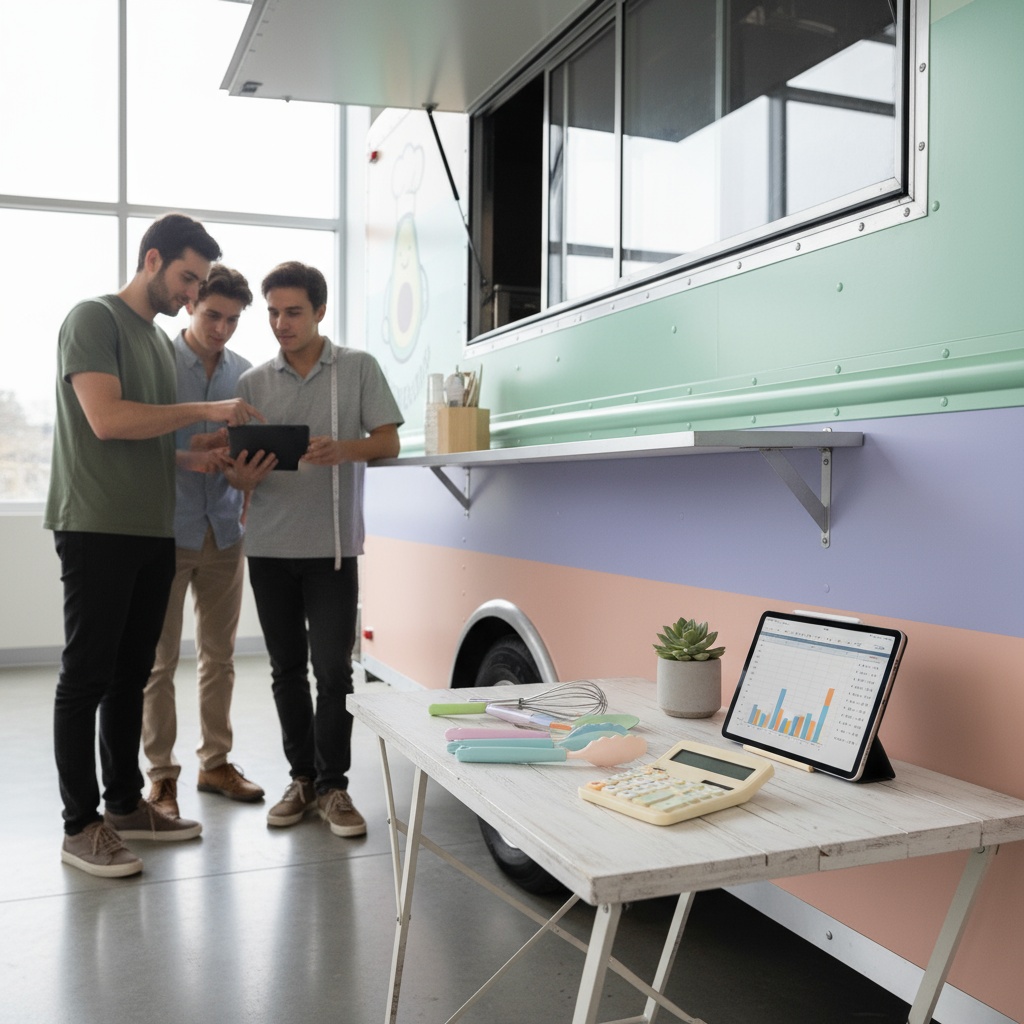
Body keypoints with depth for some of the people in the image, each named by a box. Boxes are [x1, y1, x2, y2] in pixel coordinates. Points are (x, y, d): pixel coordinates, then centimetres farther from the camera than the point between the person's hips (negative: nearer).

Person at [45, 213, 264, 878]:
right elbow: (107, 419, -18)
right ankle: (81, 825, 6)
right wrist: (207, 411, -15)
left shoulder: (163, 341, 19)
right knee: (87, 677, -2)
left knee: (132, 674, 12)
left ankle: (125, 804, 22)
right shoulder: (94, 319, -5)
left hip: (153, 530, 8)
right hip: (98, 527, -8)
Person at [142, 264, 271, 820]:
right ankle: (161, 774, 13)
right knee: (160, 660, 2)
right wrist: (186, 457, -23)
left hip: (224, 530, 4)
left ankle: (216, 761, 24)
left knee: (220, 654, 11)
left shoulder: (244, 371, 10)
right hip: (167, 529, -4)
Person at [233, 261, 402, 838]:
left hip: (333, 545, -3)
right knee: (287, 669, 9)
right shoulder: (253, 383, 10)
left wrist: (345, 450, -19)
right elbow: (236, 467, 10)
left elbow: (389, 443, 1)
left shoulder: (359, 368, 4)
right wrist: (244, 472, -15)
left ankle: (332, 786, 7)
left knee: (333, 670, -4)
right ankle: (303, 777, 21)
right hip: (270, 545, 3)